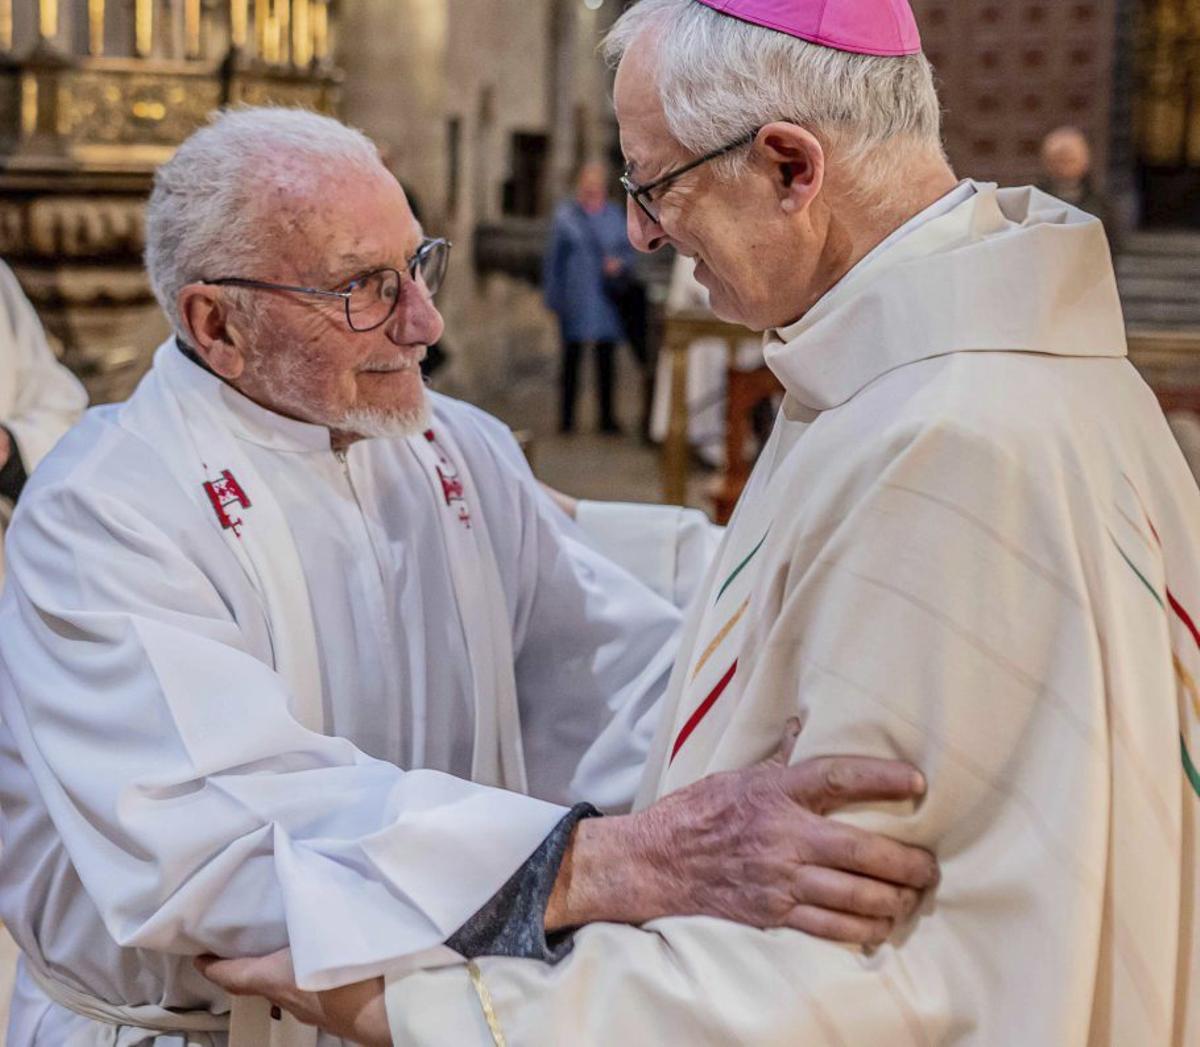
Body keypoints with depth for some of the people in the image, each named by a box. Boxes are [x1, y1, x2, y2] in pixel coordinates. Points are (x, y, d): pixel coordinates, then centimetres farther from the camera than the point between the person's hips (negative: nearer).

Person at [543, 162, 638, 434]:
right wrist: (553, 296, 2)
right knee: (572, 357, -1)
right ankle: (566, 417, 6)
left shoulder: (615, 215, 10)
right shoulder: (565, 216, 3)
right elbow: (553, 258, 5)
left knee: (606, 358, 4)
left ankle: (607, 415, 11)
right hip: (575, 298, -2)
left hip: (606, 297, 2)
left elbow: (628, 249, 15)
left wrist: (620, 264, -8)